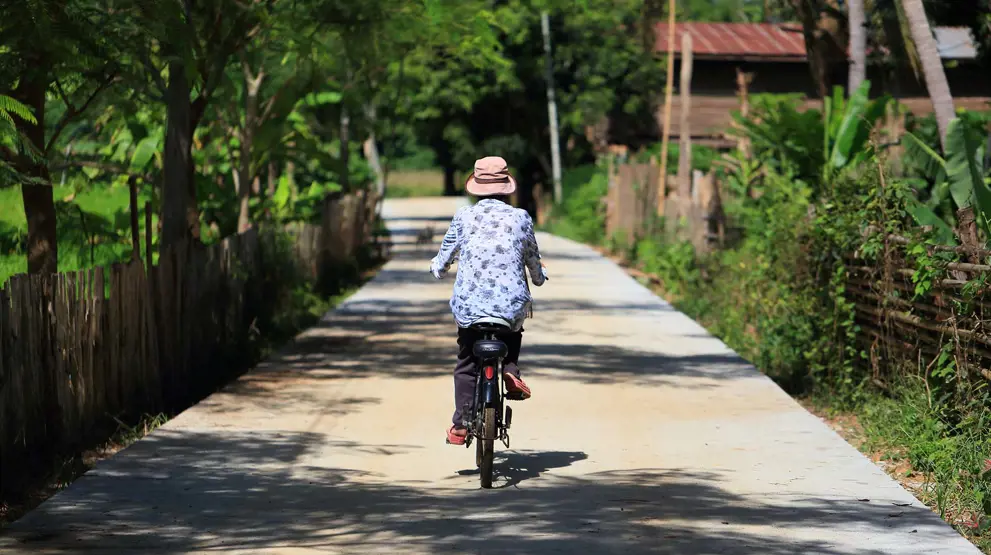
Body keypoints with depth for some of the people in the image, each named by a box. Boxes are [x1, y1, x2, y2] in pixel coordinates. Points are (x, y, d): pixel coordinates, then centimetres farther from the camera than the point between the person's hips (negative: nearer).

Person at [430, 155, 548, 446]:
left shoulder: (463, 217, 1)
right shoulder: (520, 218, 2)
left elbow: (441, 266, 9)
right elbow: (535, 266, 14)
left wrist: (436, 266, 33)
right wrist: (540, 276, 37)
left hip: (469, 305, 0)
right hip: (512, 305, 0)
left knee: (466, 366, 17)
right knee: (513, 334, 33)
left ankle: (460, 426, 10)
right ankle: (511, 370, 7)